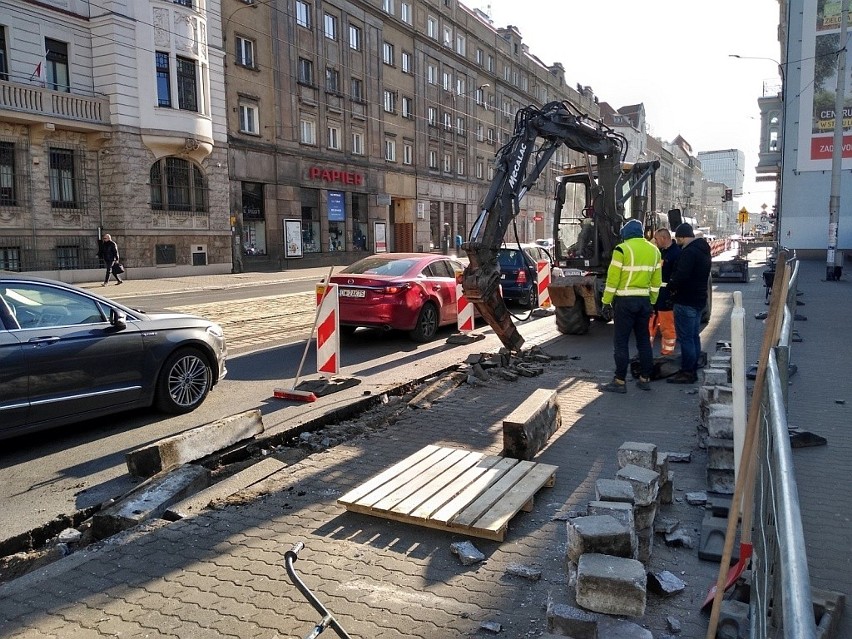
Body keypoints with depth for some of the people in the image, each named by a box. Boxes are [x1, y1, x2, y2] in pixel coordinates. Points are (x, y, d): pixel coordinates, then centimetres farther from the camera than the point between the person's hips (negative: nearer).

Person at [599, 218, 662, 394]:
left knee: (621, 342, -2)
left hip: (625, 301, -6)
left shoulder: (622, 249, -10)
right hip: (644, 301, 6)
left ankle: (620, 381, 0)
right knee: (644, 340, 12)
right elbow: (657, 281, 13)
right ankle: (645, 379, 18)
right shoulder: (654, 250, 10)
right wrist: (651, 302, 20)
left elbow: (612, 278, -12)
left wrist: (606, 302, -6)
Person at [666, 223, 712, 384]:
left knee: (685, 338, -5)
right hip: (699, 299, 10)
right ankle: (693, 370, 23)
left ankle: (687, 373, 0)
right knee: (694, 336, 15)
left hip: (686, 301, -10)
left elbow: (681, 276, -26)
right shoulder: (702, 249, 14)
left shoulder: (689, 251, -19)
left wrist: (670, 286, -7)